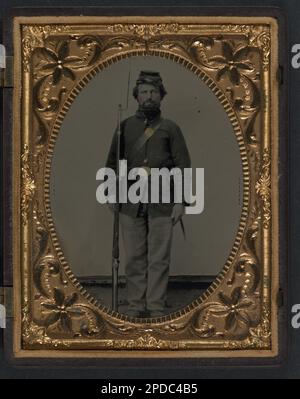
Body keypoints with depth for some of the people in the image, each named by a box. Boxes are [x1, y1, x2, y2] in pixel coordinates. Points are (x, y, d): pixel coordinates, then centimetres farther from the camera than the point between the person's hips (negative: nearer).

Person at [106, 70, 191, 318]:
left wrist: (180, 202, -4)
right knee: (134, 257, 2)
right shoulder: (125, 127, 11)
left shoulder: (170, 128, 7)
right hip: (131, 203, 2)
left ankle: (157, 307, 2)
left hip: (162, 203, -2)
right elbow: (113, 163, 15)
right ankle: (136, 307, 8)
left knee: (159, 258, -2)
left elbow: (183, 166, 4)